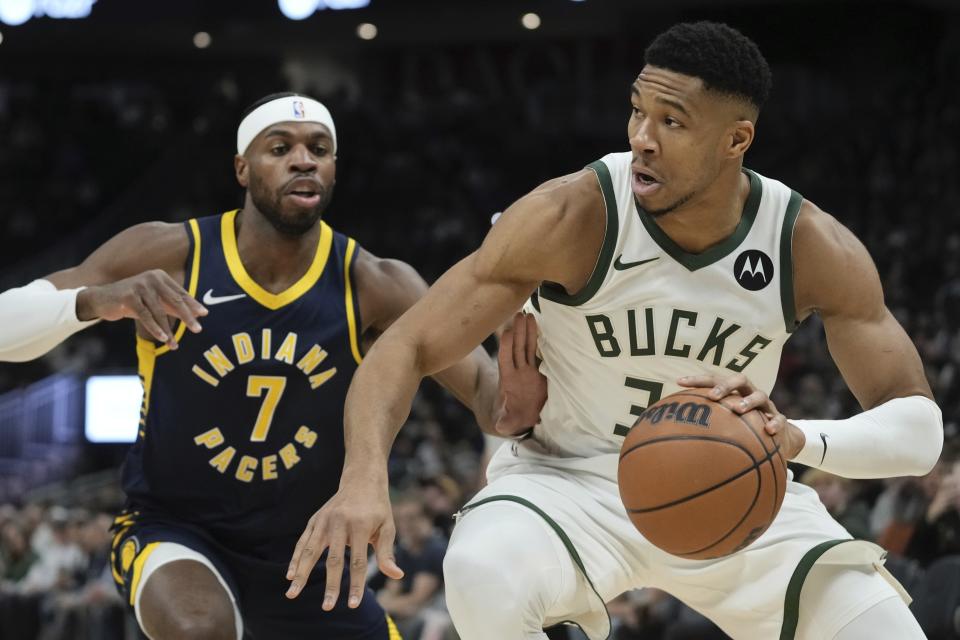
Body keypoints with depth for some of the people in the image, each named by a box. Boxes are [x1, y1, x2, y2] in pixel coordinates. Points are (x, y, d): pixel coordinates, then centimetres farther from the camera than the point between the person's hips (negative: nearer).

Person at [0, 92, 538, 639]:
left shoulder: (373, 286, -14)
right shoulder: (168, 256, -17)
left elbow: (488, 394, -24)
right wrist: (96, 299, -39)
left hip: (303, 552, 4)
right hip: (175, 531, -4)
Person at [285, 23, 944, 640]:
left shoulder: (814, 248, -15)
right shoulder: (574, 217, -23)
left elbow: (920, 427, -14)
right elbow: (408, 347, -23)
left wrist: (800, 438, -37)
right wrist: (364, 479, -43)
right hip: (573, 480, -3)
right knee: (485, 576, -36)